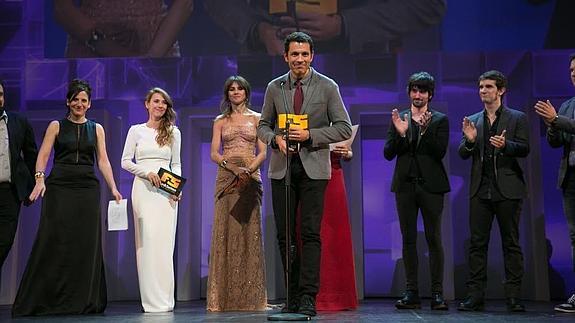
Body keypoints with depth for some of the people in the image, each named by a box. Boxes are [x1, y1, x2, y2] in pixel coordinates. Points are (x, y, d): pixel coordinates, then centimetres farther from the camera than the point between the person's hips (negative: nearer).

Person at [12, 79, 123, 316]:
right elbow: (43, 155, 0)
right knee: (52, 241, -5)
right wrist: (39, 179, -16)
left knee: (86, 243, 1)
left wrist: (113, 188, -3)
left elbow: (103, 161, 8)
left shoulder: (96, 129, 13)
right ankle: (40, 300, 3)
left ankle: (84, 300, 10)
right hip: (59, 187, -2)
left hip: (88, 188, 2)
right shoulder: (56, 126, 8)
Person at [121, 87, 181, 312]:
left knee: (165, 242, -4)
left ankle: (164, 299, 2)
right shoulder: (136, 130, 8)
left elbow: (176, 164, 13)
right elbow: (126, 161, 6)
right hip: (144, 189, -1)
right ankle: (152, 300, -3)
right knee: (147, 241, -7)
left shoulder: (173, 132, 12)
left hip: (167, 191, 1)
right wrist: (147, 173, -10)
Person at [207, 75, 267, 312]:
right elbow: (214, 154, 4)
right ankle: (226, 296, -1)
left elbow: (262, 152, 3)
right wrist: (233, 168, -13)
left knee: (250, 232, -2)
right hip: (226, 178, 1)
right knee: (226, 232, -4)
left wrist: (248, 171, -14)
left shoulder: (256, 119, 11)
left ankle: (250, 296, 1)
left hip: (251, 178, 0)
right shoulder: (220, 121, 13)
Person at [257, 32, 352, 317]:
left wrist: (310, 135, -13)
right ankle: (292, 296, 16)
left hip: (313, 167, -3)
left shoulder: (327, 87, 1)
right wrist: (275, 138, -7)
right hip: (282, 168, 3)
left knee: (311, 233, -7)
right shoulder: (274, 88, 9)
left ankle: (308, 297, -3)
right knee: (284, 235, 5)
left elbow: (344, 128, -1)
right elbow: (263, 125, 16)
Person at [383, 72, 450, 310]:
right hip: (405, 185, 2)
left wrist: (425, 129, -18)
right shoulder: (398, 119, 12)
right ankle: (411, 293, 9)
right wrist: (400, 133, -11)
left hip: (431, 185, -2)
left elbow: (440, 152, -6)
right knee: (408, 240, 4)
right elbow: (388, 153, 4)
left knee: (434, 239, -2)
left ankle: (437, 293, 2)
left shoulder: (440, 120, 6)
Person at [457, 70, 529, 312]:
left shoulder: (517, 118, 4)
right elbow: (462, 154, 8)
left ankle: (513, 297, 8)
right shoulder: (472, 121, 13)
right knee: (477, 244, 2)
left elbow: (525, 149, -4)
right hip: (480, 190, 3)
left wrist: (505, 145, -22)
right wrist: (469, 140, -12)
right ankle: (475, 296, 6)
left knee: (511, 243, 2)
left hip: (508, 189, -3)